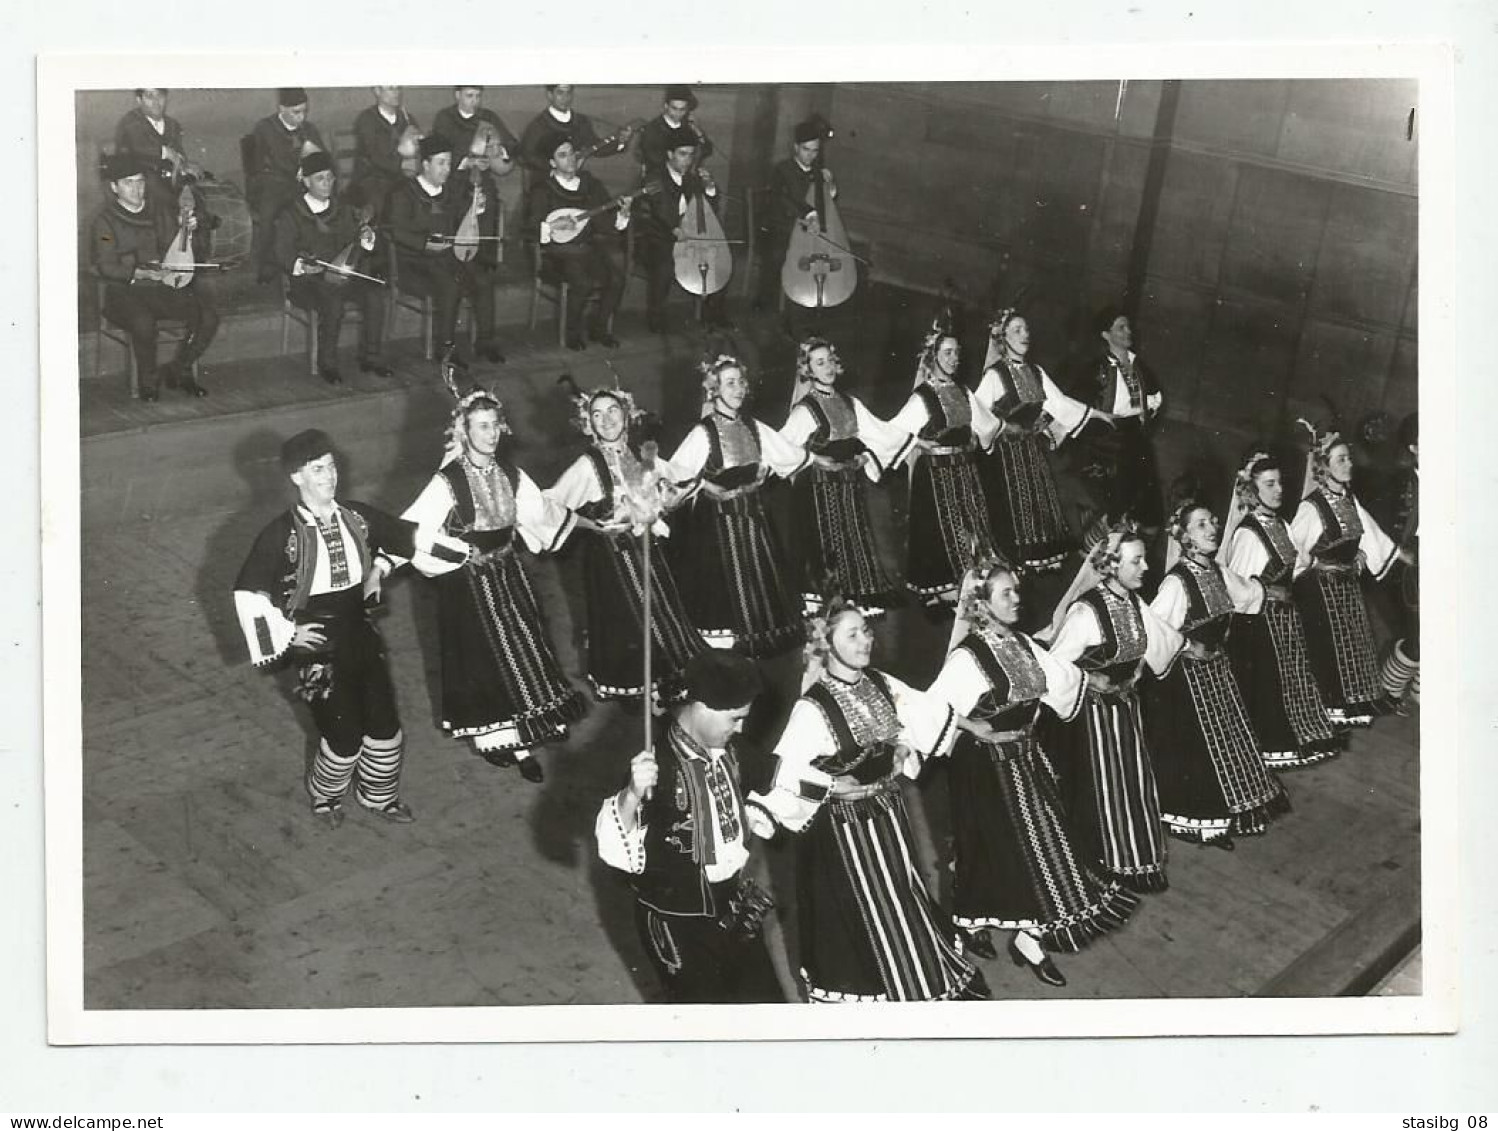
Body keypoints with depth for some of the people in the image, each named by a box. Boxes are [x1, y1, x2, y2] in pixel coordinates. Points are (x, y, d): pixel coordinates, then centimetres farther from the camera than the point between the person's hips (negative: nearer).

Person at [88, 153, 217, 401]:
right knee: (144, 323, -35)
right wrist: (140, 273, -23)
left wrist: (187, 229, 3)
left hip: (167, 287, 4)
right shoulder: (104, 221, 1)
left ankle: (179, 370, 3)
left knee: (208, 317, -18)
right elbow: (103, 266, -8)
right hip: (126, 291, -4)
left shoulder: (160, 212, 15)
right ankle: (149, 381, -10)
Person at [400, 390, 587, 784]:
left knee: (520, 651, 7)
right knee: (481, 659, 3)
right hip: (466, 579, -5)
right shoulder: (448, 482, -18)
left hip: (506, 573, 5)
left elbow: (541, 509, 15)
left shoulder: (509, 473, 0)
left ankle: (518, 739, 19)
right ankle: (489, 735, 21)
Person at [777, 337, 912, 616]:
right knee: (827, 546, -5)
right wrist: (815, 459, -19)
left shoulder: (850, 403, 11)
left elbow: (881, 432, 17)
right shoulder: (804, 409, -7)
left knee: (856, 543, 5)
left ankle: (864, 602, 10)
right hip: (821, 486, -5)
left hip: (851, 484, 5)